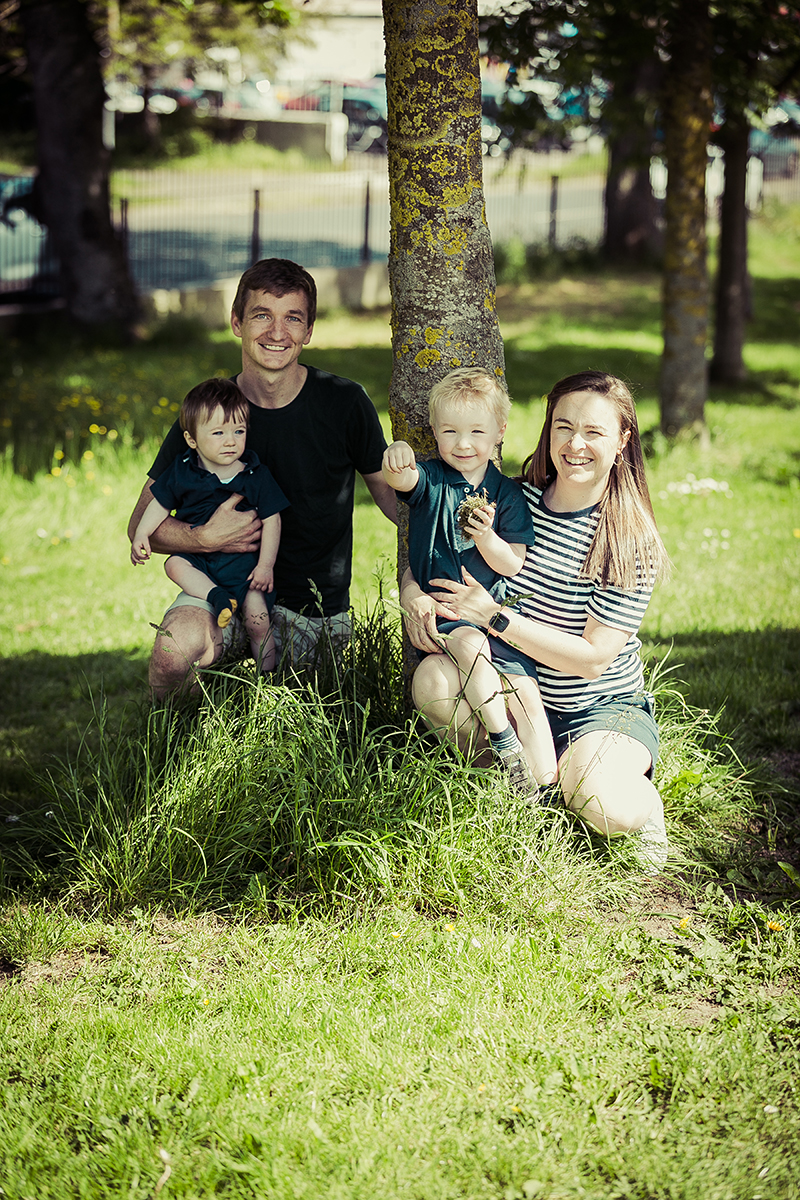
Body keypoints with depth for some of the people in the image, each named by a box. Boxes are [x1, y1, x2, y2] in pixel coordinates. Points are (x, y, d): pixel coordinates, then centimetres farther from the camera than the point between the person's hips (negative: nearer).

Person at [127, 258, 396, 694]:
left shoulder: (344, 403, -8)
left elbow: (388, 490, 6)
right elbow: (142, 524, -4)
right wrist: (205, 538, -24)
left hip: (320, 615, 1)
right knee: (176, 649, -31)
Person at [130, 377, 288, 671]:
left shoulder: (257, 476, -8)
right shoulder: (181, 472, -4)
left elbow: (271, 521, -5)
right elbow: (160, 504, 8)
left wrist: (266, 565, -10)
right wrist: (141, 535, -7)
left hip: (244, 562, -3)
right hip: (200, 560, 3)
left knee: (257, 619, -15)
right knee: (174, 564, -24)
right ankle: (216, 597, -34)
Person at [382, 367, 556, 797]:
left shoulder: (507, 494, 5)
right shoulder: (430, 481, 1)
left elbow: (513, 566, 3)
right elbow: (401, 479, -24)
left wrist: (486, 536, -17)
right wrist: (397, 458, -48)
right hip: (441, 610, -2)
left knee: (527, 692, -12)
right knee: (470, 646, -33)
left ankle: (546, 783, -5)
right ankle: (504, 745, -21)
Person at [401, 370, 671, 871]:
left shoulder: (630, 541, -14)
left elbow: (593, 657, -19)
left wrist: (495, 617, -22)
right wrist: (413, 594, -12)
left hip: (605, 709, -4)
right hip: (522, 694, 4)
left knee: (599, 802, -34)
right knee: (434, 679, -26)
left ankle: (644, 801, 5)